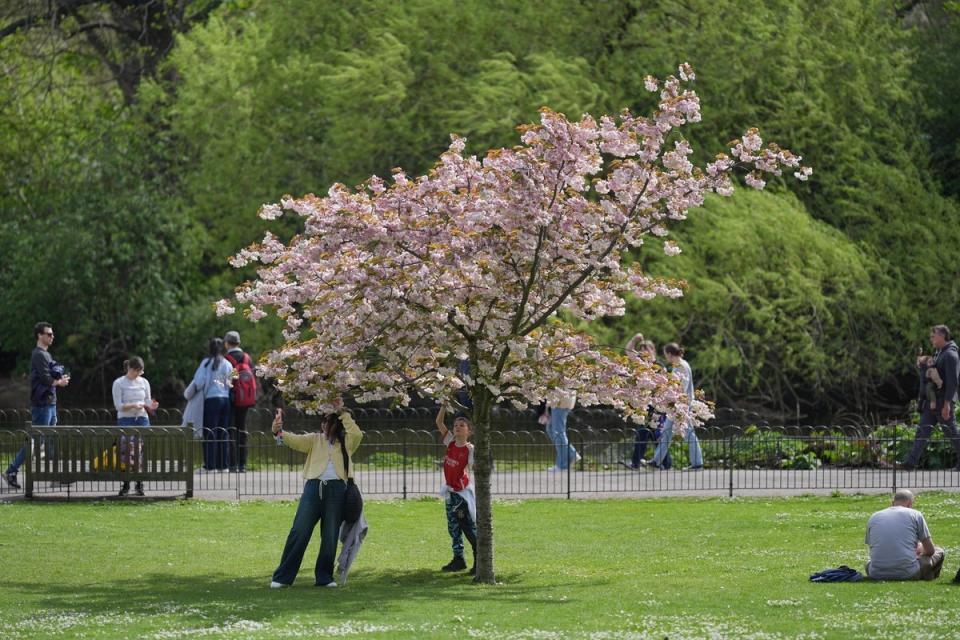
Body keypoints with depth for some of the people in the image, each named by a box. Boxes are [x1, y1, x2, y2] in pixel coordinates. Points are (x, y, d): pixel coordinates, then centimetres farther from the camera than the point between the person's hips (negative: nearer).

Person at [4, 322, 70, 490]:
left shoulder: (46, 354, 17)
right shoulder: (39, 355, -14)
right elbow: (46, 379, -21)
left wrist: (60, 379, 2)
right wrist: (59, 382, -4)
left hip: (50, 403, 10)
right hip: (42, 405, -10)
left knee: (51, 440, 11)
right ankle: (11, 471, -5)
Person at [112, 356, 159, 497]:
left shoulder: (144, 382, 11)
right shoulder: (119, 383, 0)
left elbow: (147, 403, 13)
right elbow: (118, 405, -6)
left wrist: (150, 406, -10)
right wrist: (133, 406, -21)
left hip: (142, 419, 3)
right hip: (125, 420, -3)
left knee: (140, 452, -4)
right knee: (126, 451, -11)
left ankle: (139, 484, 3)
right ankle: (126, 484, -4)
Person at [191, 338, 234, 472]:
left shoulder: (207, 363, -6)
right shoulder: (228, 364, 5)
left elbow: (199, 381, -9)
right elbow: (231, 383, 5)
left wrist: (197, 390, 10)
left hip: (211, 398, -4)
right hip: (226, 399, 4)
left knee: (210, 433, -1)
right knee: (223, 433, 10)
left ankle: (210, 465, -5)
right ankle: (223, 464, 11)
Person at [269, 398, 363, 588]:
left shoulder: (345, 442, 15)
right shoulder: (315, 440, 14)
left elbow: (357, 434, -5)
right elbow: (295, 441, -1)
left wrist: (342, 412, -1)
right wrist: (279, 432, -21)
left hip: (336, 489, 1)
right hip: (314, 486, -1)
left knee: (330, 536, 4)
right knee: (299, 532, -4)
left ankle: (324, 577, 14)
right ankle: (283, 577, -2)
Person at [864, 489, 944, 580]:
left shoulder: (873, 517, 15)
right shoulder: (915, 515, 5)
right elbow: (930, 550, 8)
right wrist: (920, 550, 34)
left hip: (877, 575, 2)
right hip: (907, 574, -2)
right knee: (939, 552, 22)